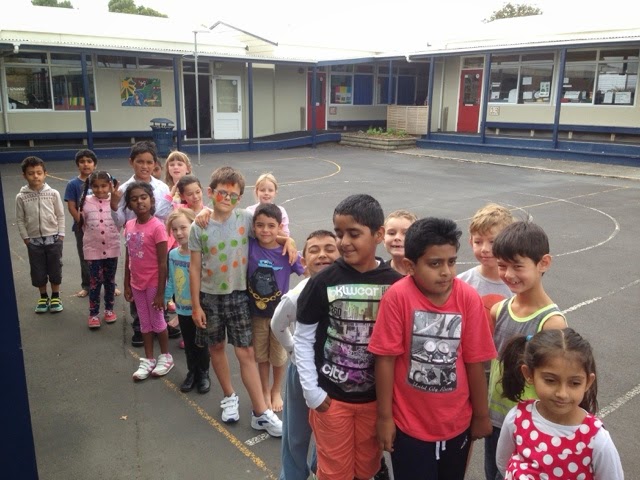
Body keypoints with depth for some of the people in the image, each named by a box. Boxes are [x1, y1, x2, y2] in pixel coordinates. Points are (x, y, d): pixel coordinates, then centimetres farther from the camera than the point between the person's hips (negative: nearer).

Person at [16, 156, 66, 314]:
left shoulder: (53, 193, -5)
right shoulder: (21, 197, -5)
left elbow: (60, 215, 1)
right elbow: (20, 220, 1)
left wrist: (61, 235, -2)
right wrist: (25, 238, -2)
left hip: (53, 238, 0)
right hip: (34, 241, 1)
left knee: (55, 269, 8)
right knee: (38, 271, 10)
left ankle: (55, 297, 26)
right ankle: (43, 297, 28)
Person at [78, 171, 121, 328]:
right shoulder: (85, 203, -7)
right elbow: (83, 224, 5)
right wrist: (93, 236, 8)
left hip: (112, 248, 1)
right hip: (93, 249, -1)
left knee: (110, 281, 14)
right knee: (95, 282, 4)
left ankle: (109, 309, 30)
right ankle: (94, 313, 16)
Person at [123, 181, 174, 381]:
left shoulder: (157, 227, -19)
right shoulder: (129, 226, 0)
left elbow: (163, 263, -17)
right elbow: (129, 259, 8)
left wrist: (160, 292, -16)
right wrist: (126, 285, 10)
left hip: (154, 283, -6)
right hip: (137, 283, 6)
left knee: (157, 321, 9)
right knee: (144, 322, 16)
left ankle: (165, 356, 29)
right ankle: (148, 360, 29)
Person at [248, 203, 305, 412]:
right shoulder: (250, 245, -14)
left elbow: (307, 272, -6)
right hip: (256, 312, 1)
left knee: (279, 356, 17)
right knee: (262, 356, 18)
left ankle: (276, 391, 42)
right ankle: (265, 391, 41)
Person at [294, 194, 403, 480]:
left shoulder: (395, 284, -9)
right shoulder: (323, 282, -12)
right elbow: (303, 339, -6)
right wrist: (311, 391, -8)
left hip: (375, 397, 1)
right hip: (331, 397, -1)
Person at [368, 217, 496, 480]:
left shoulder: (469, 298, -12)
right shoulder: (397, 296, -20)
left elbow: (474, 362, -4)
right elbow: (386, 358, -13)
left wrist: (481, 414, 5)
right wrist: (384, 416, -7)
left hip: (457, 423, 3)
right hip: (409, 424, -2)